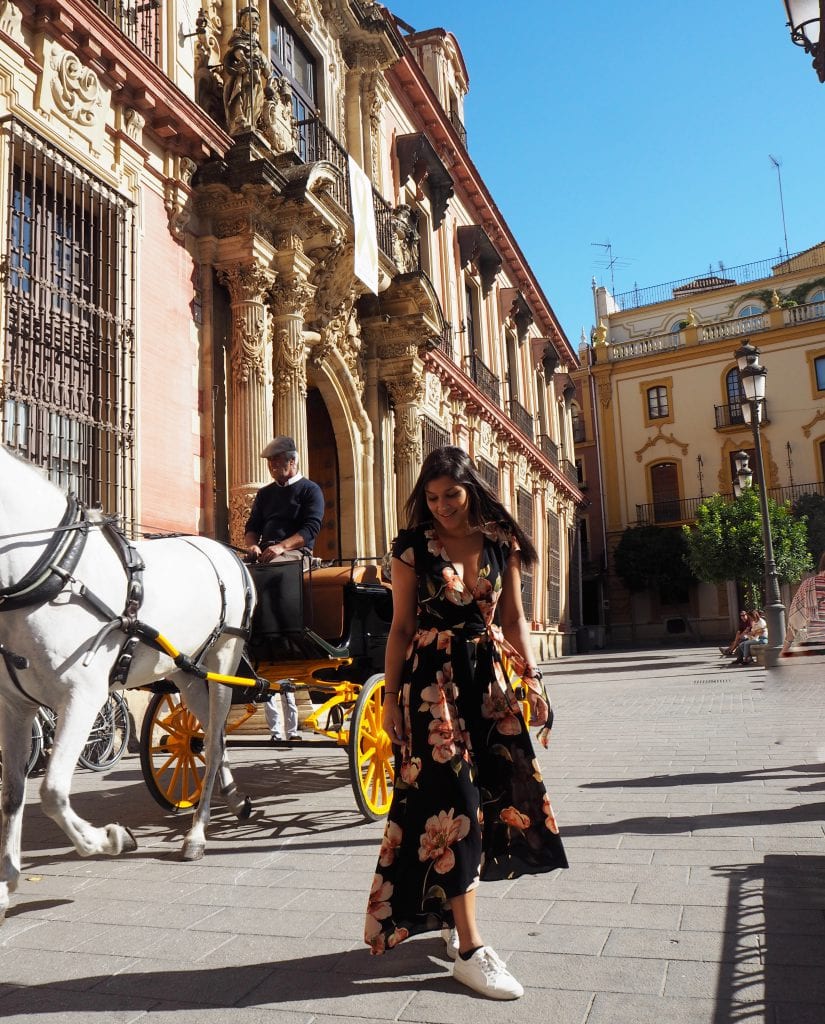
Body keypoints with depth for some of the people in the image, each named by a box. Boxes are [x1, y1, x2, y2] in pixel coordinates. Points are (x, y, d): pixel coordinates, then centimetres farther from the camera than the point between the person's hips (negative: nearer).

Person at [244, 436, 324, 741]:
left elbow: (311, 528, -5)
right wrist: (253, 545, -3)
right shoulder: (265, 494, 25)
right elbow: (252, 527, 20)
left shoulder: (310, 490, 9)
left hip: (295, 556, -5)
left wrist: (281, 546, -20)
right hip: (264, 558, 5)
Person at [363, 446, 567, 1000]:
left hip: (489, 676, 4)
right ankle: (469, 948, 2)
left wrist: (532, 677, -1)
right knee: (454, 800, -5)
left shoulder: (501, 543, 5)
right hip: (433, 679, -3)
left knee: (488, 795, 8)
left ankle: (452, 913, 28)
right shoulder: (414, 546, -3)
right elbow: (401, 627, 0)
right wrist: (391, 695, -2)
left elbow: (514, 618, 8)